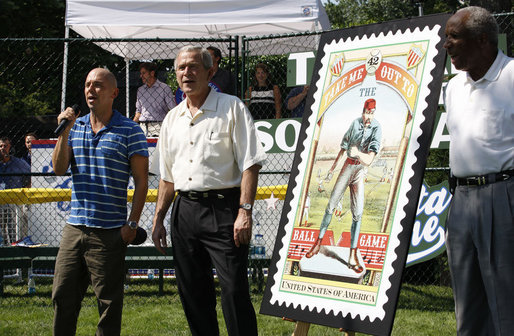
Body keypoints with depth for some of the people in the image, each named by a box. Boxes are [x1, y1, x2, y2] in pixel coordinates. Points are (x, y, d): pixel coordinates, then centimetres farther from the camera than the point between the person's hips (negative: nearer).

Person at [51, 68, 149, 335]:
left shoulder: (130, 131, -2)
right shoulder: (75, 126, 13)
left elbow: (141, 181, -3)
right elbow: (59, 169, 4)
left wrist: (132, 223, -10)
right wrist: (64, 132, -8)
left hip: (110, 231, -5)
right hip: (74, 227, 5)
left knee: (109, 302, 1)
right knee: (62, 296, 7)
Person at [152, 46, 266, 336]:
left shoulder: (231, 108, -1)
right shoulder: (172, 119, 16)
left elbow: (250, 163, -8)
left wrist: (245, 212, -17)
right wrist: (159, 219, 16)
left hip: (222, 209, -6)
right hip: (185, 211, 6)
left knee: (234, 290, -11)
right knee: (192, 292, 8)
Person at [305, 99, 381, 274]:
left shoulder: (376, 128, -13)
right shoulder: (355, 123, -2)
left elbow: (370, 158, -24)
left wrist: (358, 153, -45)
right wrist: (333, 167, 16)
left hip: (361, 170, -2)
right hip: (348, 165, 2)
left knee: (357, 212, -8)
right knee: (331, 204, 1)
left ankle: (353, 256, -7)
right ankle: (318, 242, 14)